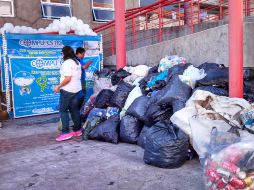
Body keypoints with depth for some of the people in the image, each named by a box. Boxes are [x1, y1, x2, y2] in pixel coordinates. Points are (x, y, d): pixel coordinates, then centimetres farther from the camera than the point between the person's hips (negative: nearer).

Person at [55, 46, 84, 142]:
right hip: (77, 90, 9)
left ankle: (65, 132, -6)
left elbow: (67, 78, -21)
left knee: (63, 110, -4)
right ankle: (77, 130, 18)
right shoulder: (77, 62, 14)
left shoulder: (67, 63, -14)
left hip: (67, 90, -9)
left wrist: (58, 87, -14)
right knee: (75, 110, 13)